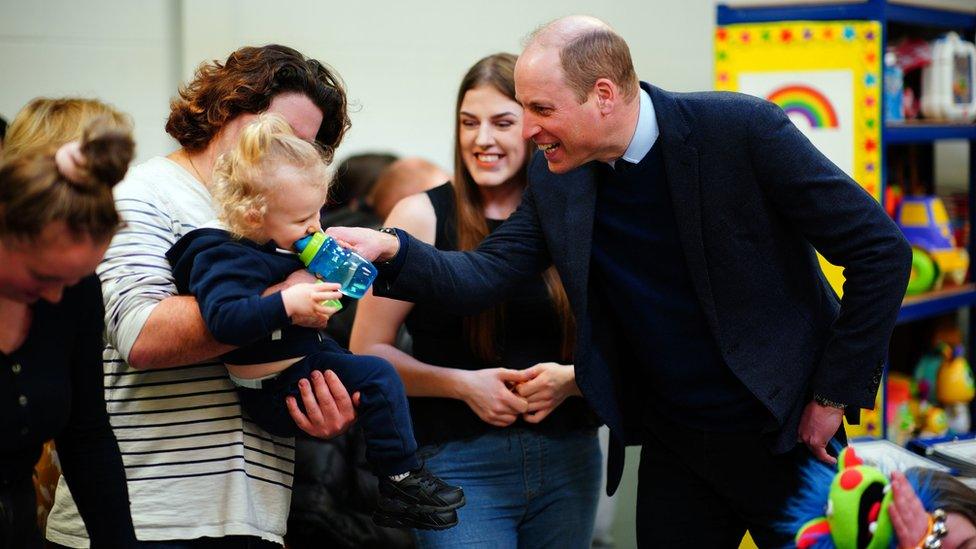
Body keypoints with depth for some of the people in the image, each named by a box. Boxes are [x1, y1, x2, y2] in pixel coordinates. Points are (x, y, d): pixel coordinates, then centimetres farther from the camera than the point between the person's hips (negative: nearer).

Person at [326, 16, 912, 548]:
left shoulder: (743, 130, -18)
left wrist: (834, 395, -13)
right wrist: (390, 249, -24)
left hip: (784, 432, -4)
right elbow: (483, 278, -6)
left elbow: (881, 250, -15)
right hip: (672, 447, 4)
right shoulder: (555, 180, -3)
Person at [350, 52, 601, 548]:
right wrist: (462, 383, -14)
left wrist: (572, 378, -10)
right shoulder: (421, 217, -1)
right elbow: (367, 349, -2)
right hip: (459, 464, -3)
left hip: (569, 462, 3)